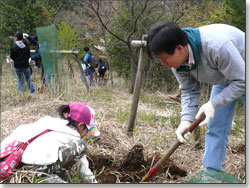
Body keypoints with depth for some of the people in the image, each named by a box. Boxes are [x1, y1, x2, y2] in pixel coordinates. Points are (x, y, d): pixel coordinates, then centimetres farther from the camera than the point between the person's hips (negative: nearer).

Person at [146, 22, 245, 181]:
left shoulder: (217, 46, -42)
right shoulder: (178, 59, -19)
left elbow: (241, 81, -31)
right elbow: (189, 91, -10)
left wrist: (213, 104, -33)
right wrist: (186, 120, -25)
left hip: (242, 77, -6)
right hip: (224, 79, 6)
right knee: (216, 128, 1)